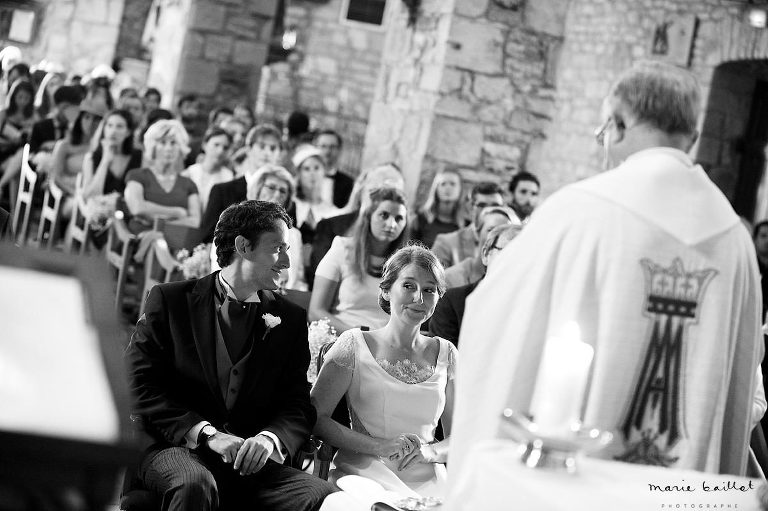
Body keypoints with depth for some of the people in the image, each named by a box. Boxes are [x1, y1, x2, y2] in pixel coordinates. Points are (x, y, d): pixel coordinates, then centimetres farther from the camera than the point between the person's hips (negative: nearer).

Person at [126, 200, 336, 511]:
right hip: (174, 448, -3)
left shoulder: (290, 319, 12)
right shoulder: (170, 300, 4)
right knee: (196, 484, -38)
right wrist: (206, 433, -15)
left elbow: (299, 406, 7)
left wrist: (270, 438, -16)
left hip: (251, 461, 3)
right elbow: (138, 385, -4)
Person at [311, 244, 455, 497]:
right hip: (364, 474, -3)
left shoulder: (445, 353, 13)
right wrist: (379, 446, -14)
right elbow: (316, 417, -3)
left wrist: (430, 451, -9)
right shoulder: (354, 345, 3)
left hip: (428, 483, 3)